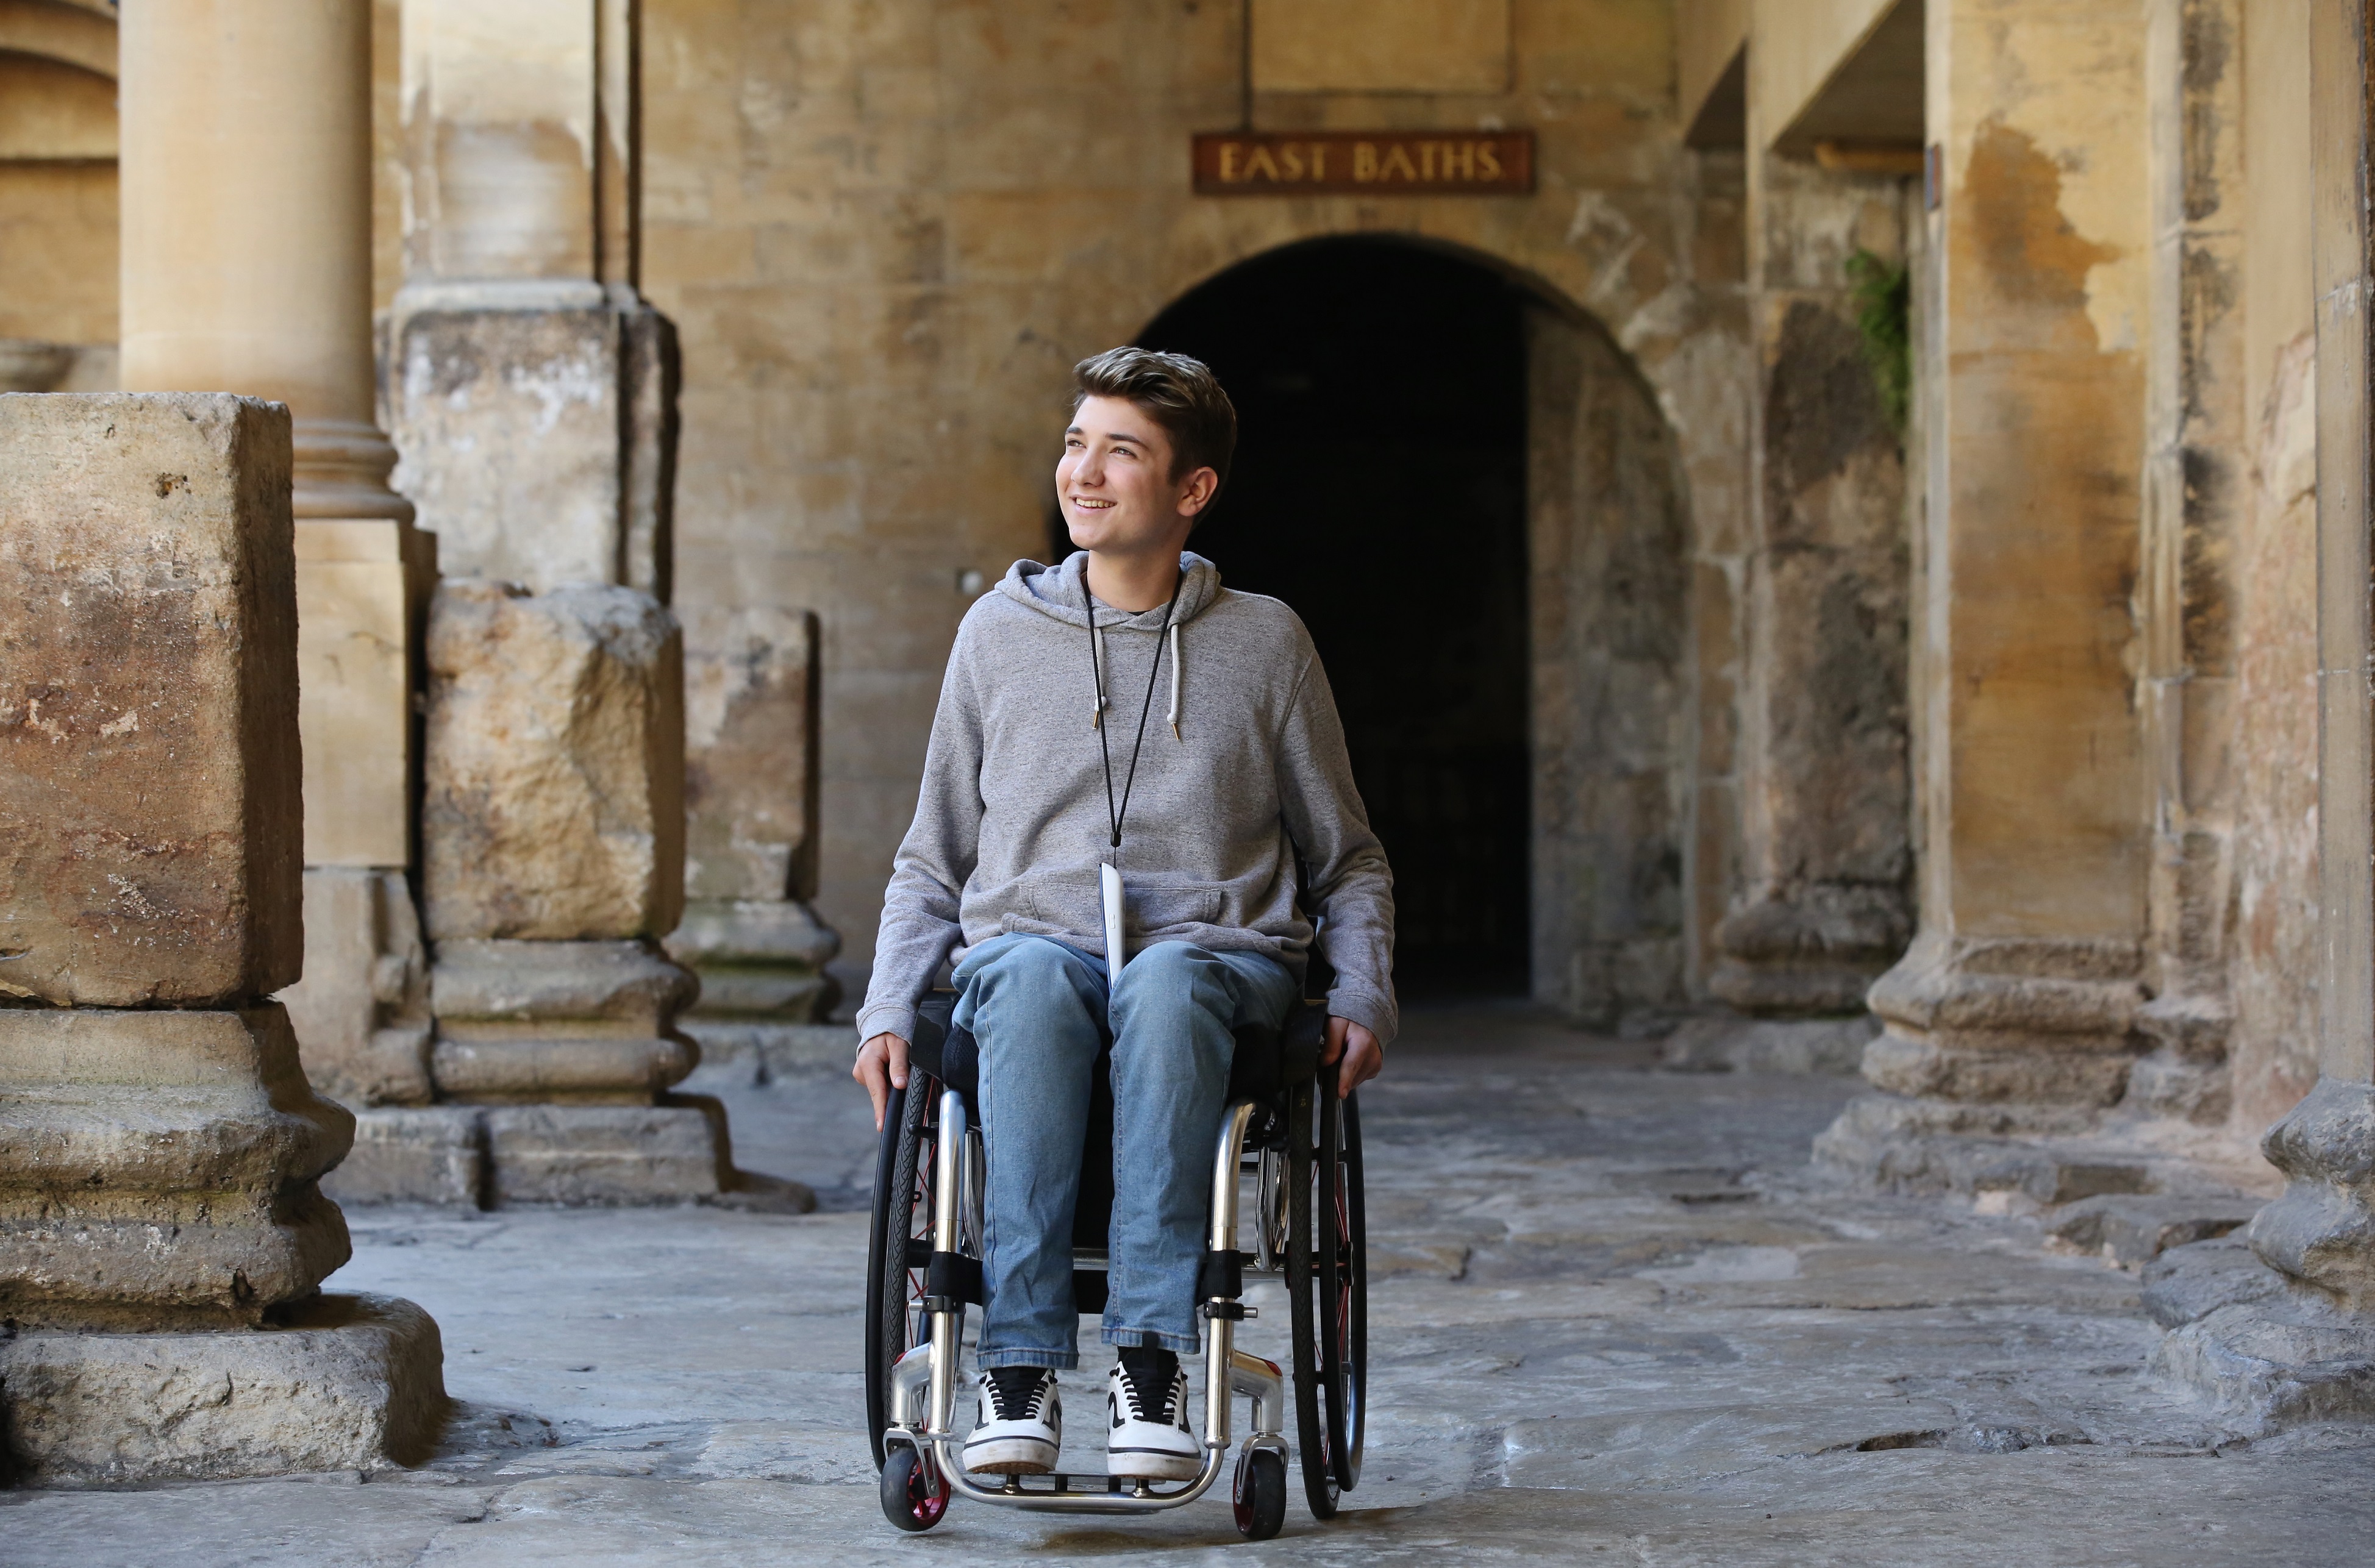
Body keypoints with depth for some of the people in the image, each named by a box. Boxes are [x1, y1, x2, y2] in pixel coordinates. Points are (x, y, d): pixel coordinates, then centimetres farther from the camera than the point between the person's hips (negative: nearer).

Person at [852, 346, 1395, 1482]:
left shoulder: (1264, 642, 11)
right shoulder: (999, 633, 14)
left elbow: (1348, 859, 18)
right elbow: (932, 861, 20)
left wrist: (1363, 999, 0)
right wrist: (887, 1012, 4)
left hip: (1214, 953, -1)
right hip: (1033, 936, 1)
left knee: (1164, 986, -39)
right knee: (1031, 977, -38)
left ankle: (1151, 1351, -41)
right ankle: (1021, 1358, -39)